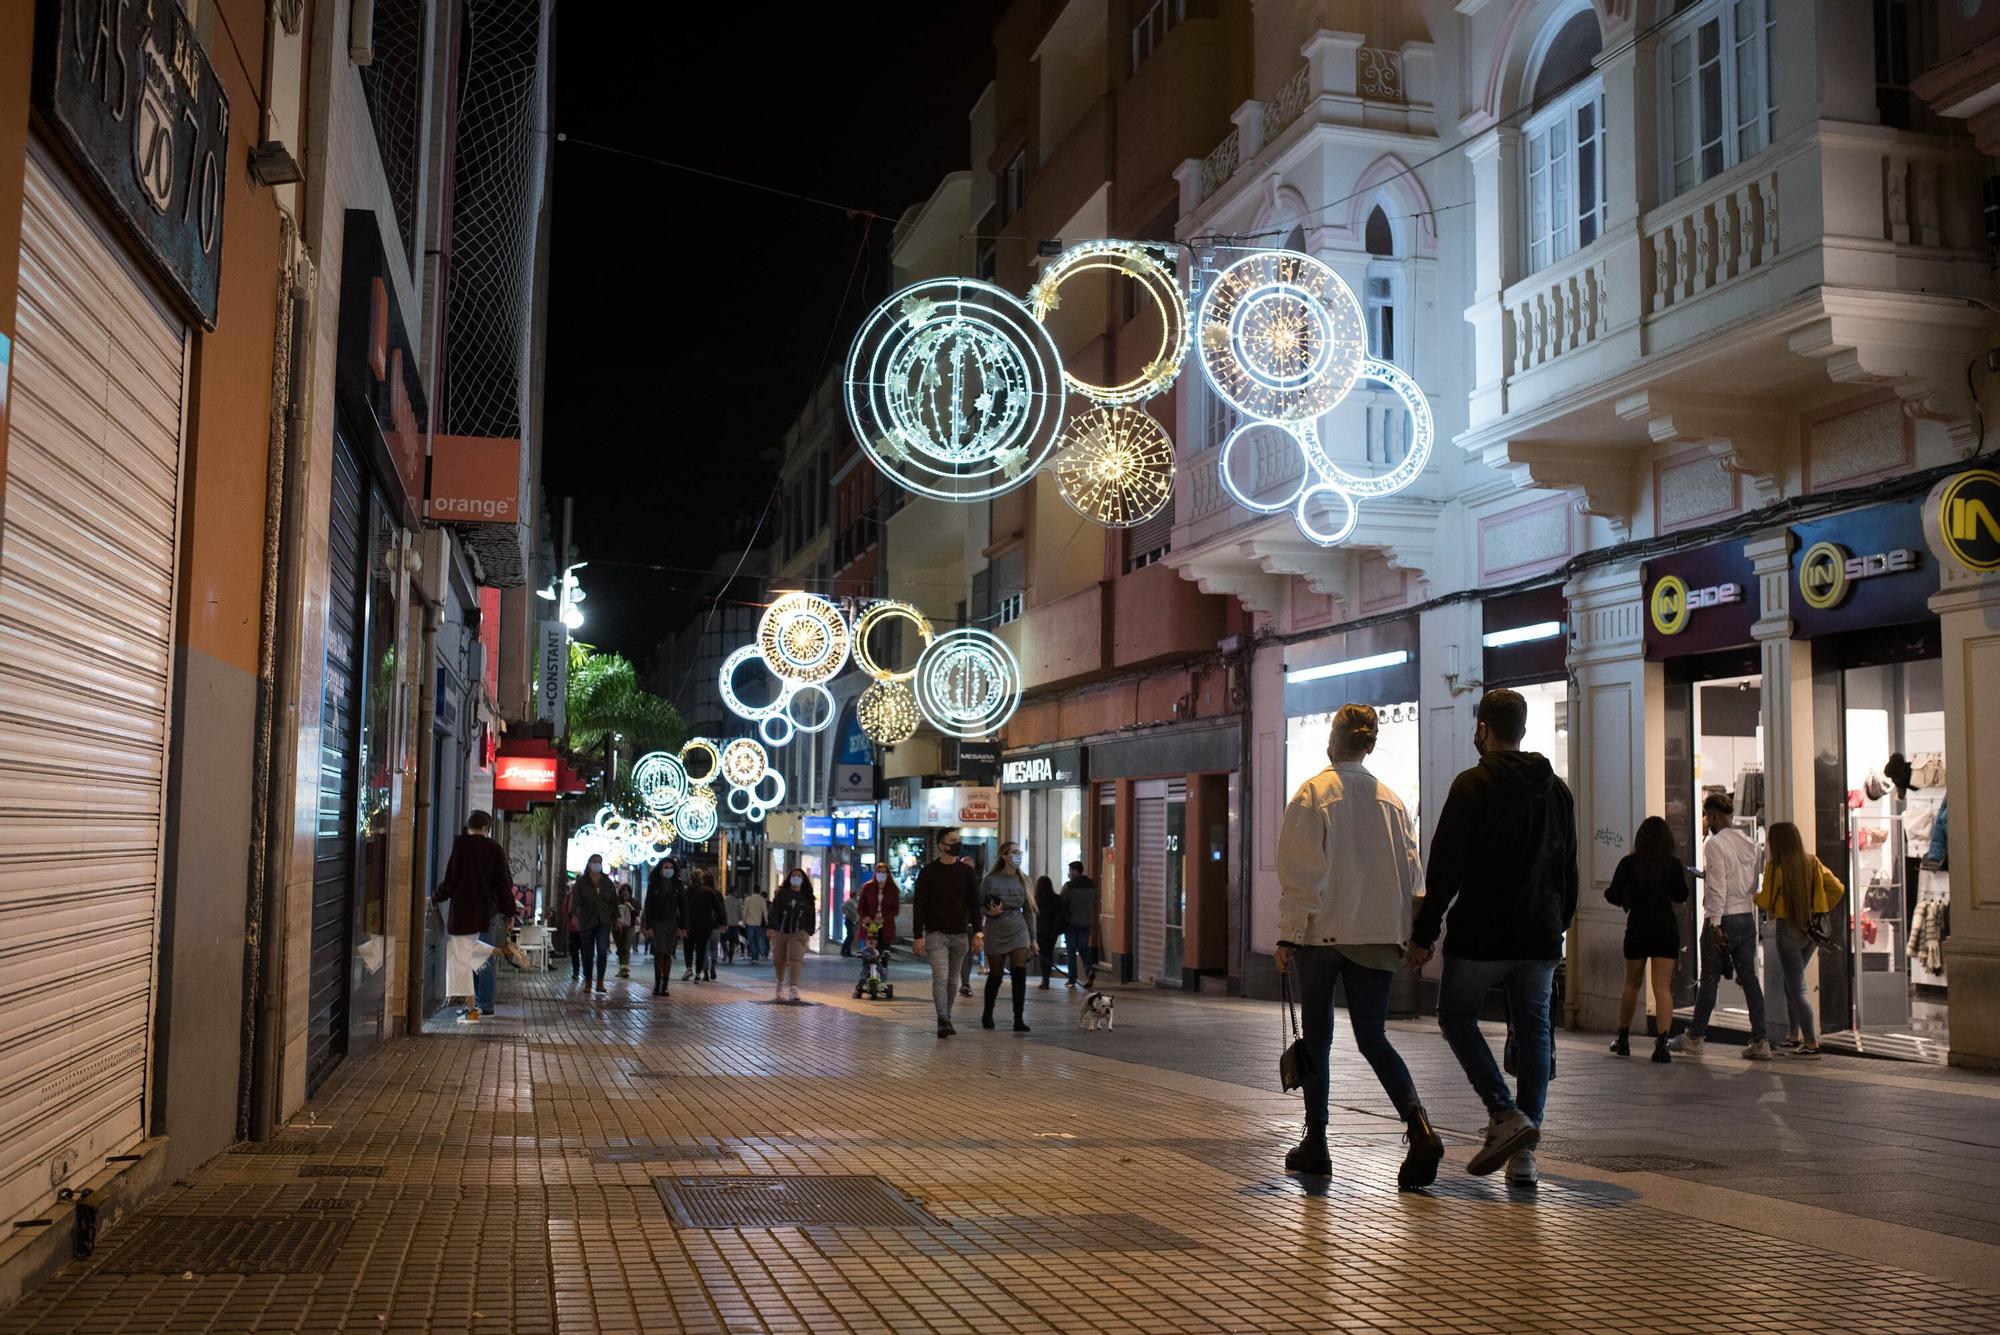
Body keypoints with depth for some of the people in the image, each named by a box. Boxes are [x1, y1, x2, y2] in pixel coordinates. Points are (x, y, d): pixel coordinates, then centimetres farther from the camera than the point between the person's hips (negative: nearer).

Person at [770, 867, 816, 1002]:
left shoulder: (807, 897, 7)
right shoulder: (782, 893, 5)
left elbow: (811, 916, 7)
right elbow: (774, 911, -1)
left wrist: (807, 932, -4)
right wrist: (773, 929, -11)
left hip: (798, 933, -1)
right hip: (781, 932, 1)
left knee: (794, 960, -16)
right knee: (778, 960, 9)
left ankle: (794, 989, -22)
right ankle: (780, 986, 31)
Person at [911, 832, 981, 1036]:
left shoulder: (966, 871, 8)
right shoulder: (928, 872, -1)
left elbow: (974, 904, 10)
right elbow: (918, 906, -2)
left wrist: (977, 932, 1)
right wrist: (918, 936, -9)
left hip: (960, 935, 4)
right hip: (936, 934, -4)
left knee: (953, 980, 9)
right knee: (940, 977, -14)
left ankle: (947, 1018, 19)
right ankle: (943, 1021, -20)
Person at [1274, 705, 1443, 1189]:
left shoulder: (1312, 793, -7)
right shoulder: (1391, 800, 7)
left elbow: (1299, 871, -10)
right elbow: (1410, 871, 8)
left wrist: (1287, 933, -6)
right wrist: (1401, 935, 15)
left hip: (1320, 931, -4)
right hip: (1376, 938, 4)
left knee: (1317, 1037, 9)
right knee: (1373, 1038, 5)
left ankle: (1315, 1143, 14)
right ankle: (1419, 1126, -16)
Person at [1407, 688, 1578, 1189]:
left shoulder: (1473, 785, -9)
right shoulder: (1557, 790, 12)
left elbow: (1445, 867, -12)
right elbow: (1569, 871, 18)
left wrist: (1423, 933, -6)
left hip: (1481, 935, -5)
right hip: (1540, 938, 5)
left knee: (1456, 1015, 12)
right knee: (1533, 1032, 9)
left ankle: (1505, 1114, -5)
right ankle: (1523, 1154, 5)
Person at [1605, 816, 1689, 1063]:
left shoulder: (1629, 863, -6)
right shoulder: (1674, 864, -5)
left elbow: (1614, 896, -9)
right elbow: (1681, 896, 6)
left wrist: (1606, 890, 13)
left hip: (1637, 929, 1)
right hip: (1666, 929, -1)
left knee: (1632, 984, 17)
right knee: (1663, 987, -3)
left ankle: (1623, 1039, 24)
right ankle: (1661, 1041, -16)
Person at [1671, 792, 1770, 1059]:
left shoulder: (1714, 843, -13)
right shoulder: (1749, 843, 10)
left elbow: (1718, 889, -18)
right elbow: (1752, 884, 16)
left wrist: (1715, 925, -17)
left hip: (1722, 919, -7)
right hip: (1747, 917, 7)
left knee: (1710, 979, 2)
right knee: (1749, 978, 6)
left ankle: (1695, 1039, 12)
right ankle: (1760, 1041, 3)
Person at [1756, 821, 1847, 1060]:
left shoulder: (1775, 867, -13)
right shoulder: (1812, 863, 4)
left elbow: (1765, 903, -10)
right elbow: (1838, 889, 5)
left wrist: (1754, 894, 10)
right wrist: (1822, 911, 12)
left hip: (1789, 928, -6)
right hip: (1812, 929, 6)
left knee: (1796, 989, -1)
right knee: (1792, 982, 20)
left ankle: (1811, 1044, -5)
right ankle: (1795, 1037, 24)